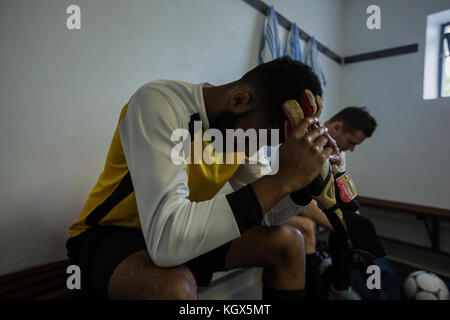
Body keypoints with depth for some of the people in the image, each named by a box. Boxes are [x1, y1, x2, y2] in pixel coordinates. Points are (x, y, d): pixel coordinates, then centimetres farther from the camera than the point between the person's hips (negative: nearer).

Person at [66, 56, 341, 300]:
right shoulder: (158, 103, -27)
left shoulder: (239, 124, -6)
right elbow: (166, 240, -39)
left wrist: (307, 177, -20)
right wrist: (283, 179, -37)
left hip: (186, 234, 6)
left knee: (288, 240, -3)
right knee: (176, 285, -39)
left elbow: (266, 216, -1)